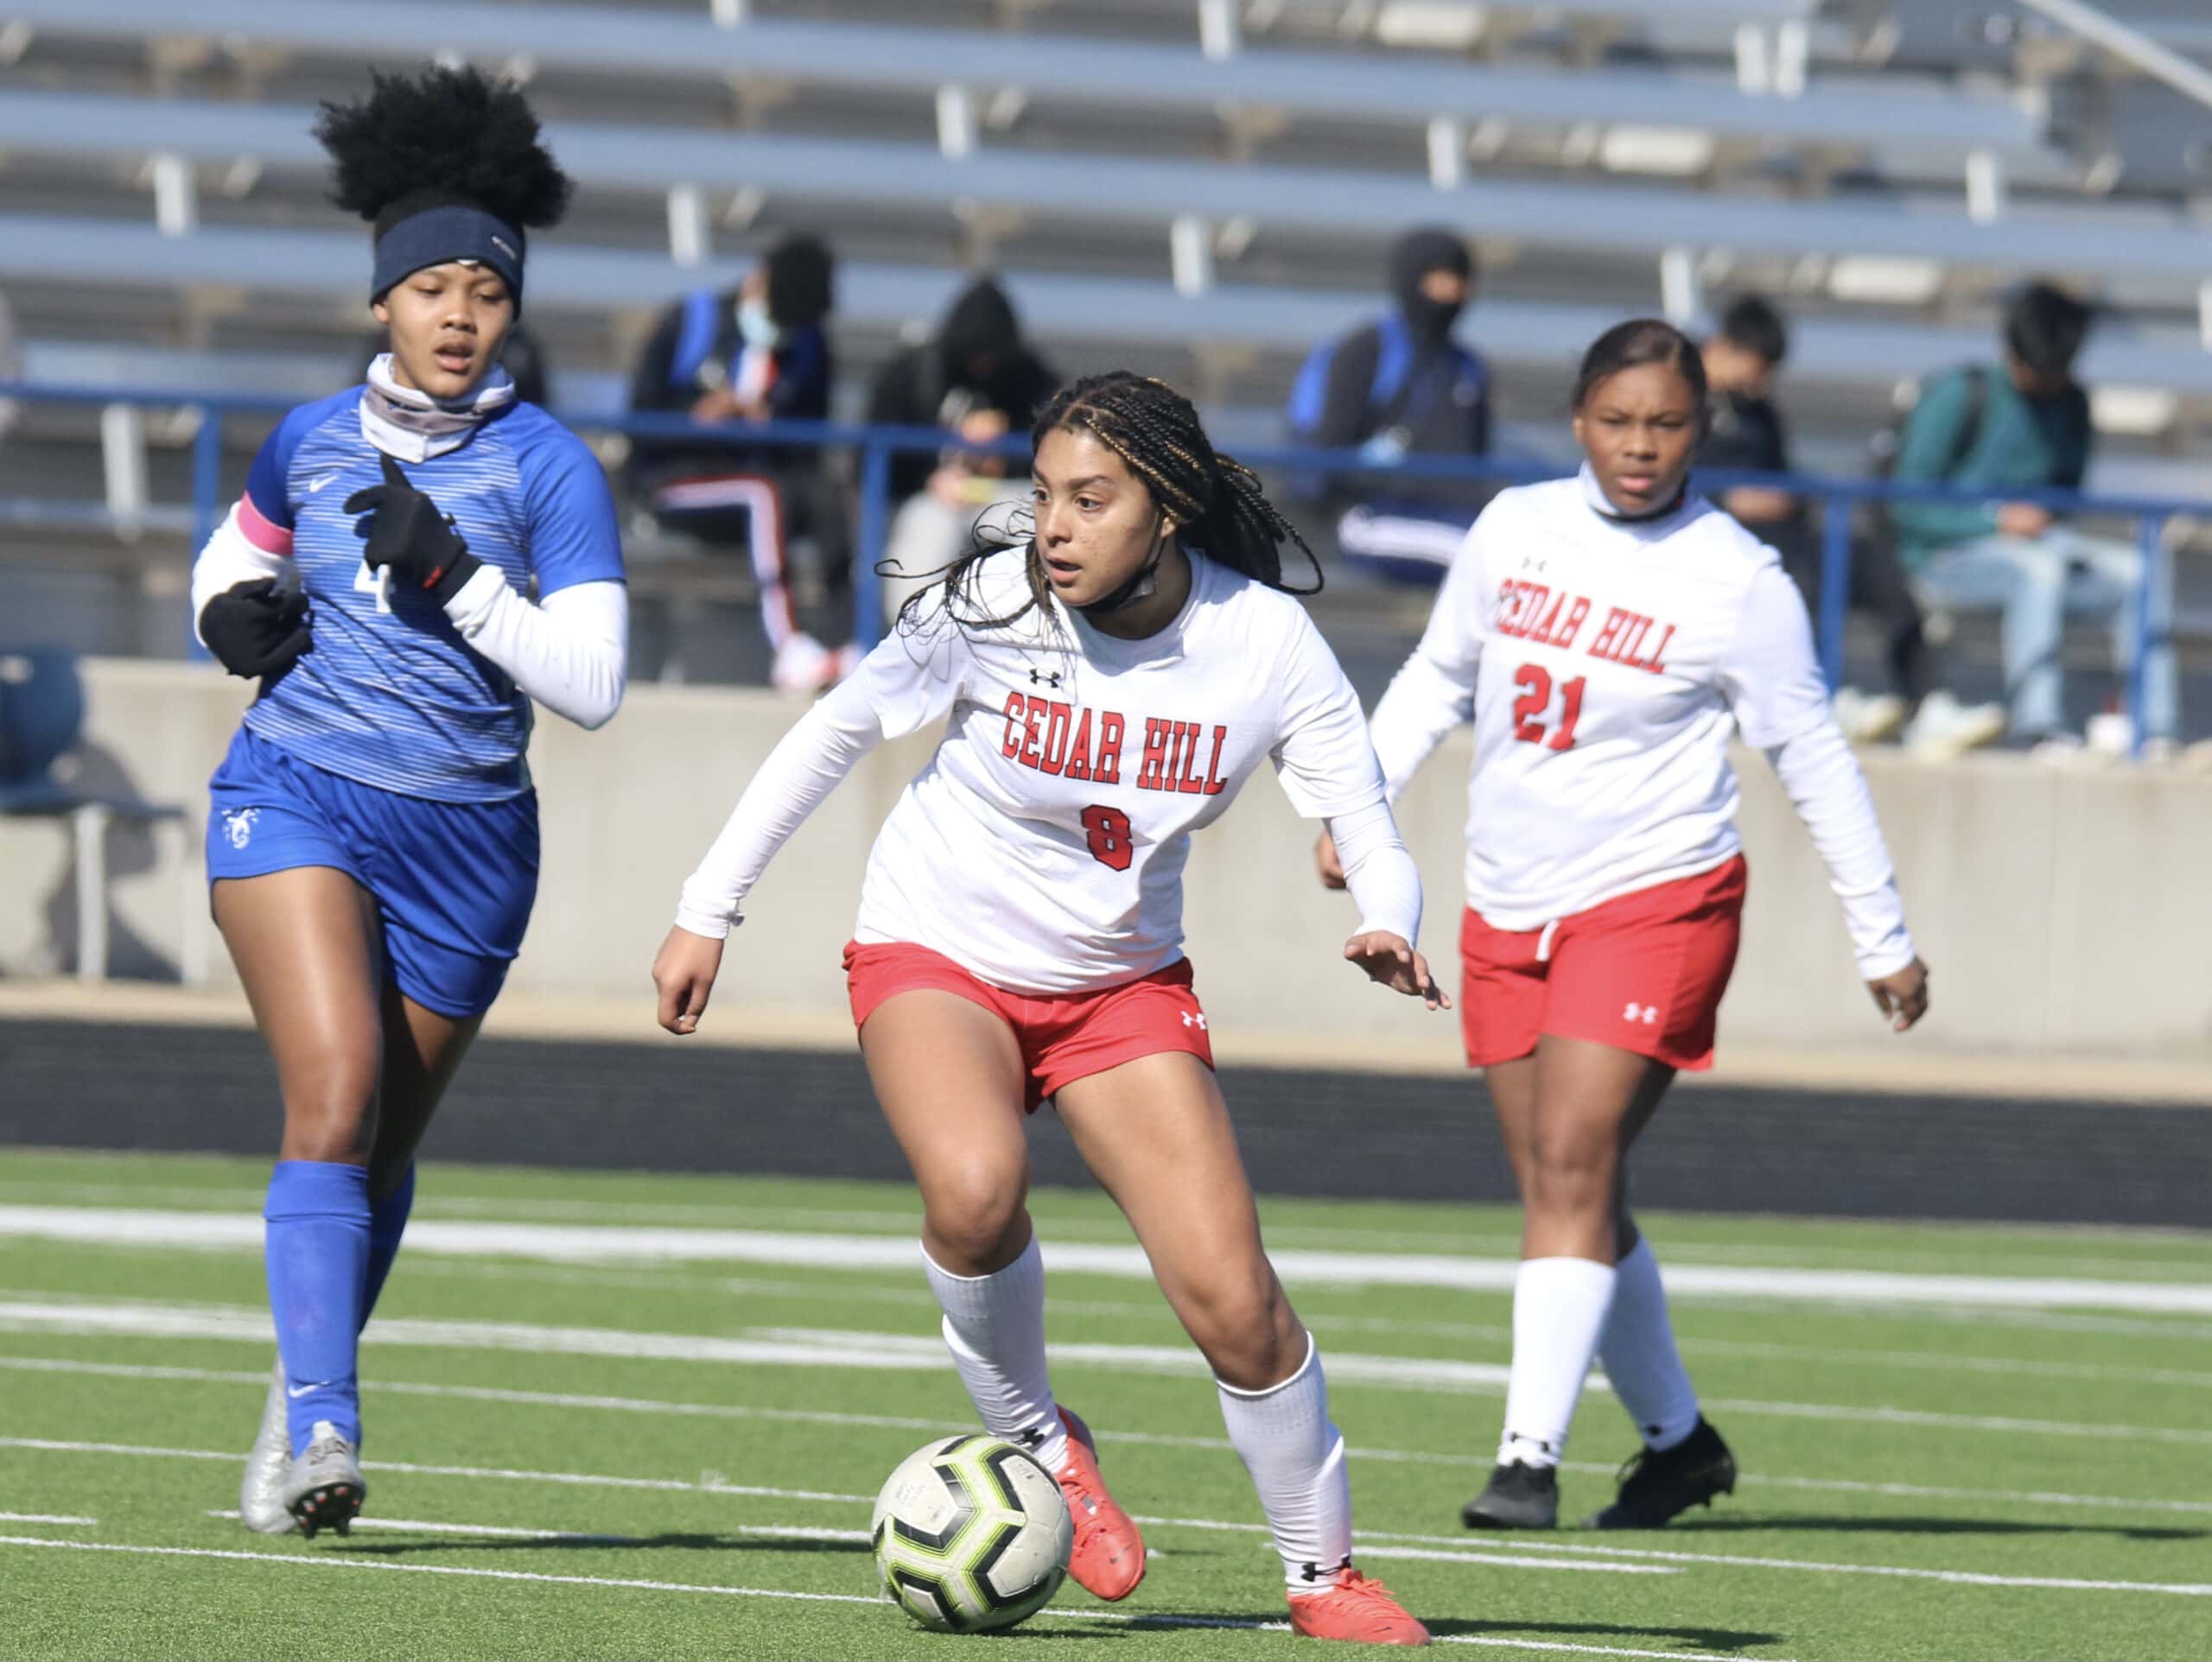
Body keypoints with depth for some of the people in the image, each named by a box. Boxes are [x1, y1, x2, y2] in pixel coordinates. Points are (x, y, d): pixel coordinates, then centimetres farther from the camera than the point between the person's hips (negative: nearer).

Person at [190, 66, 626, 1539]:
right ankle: (322, 1423, -26)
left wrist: (454, 575, -20)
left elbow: (589, 683, -12)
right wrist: (235, 611, 5)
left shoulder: (546, 467, -5)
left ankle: (295, 1417, 32)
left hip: (464, 837, 0)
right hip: (296, 800, 0)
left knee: (387, 1147, 11)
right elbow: (243, 547, 28)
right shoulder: (314, 441, 5)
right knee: (335, 1095, -20)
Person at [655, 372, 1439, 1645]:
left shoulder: (1266, 641, -15)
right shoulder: (993, 607, -18)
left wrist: (1389, 931, -36)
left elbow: (1370, 835, -13)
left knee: (1233, 1300, -10)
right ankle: (1032, 1439, -6)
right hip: (939, 958, -2)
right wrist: (709, 913, -4)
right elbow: (838, 732, -5)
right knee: (975, 1187, -34)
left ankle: (1324, 1572, 12)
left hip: (1124, 983, 2)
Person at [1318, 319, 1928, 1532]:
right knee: (1565, 1194, 9)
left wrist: (1884, 936, 4)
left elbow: (1813, 760, 0)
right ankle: (1677, 1440, 27)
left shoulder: (1738, 582, -7)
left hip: (1654, 901, -5)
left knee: (1571, 1167, -19)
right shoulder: (1515, 528, 4)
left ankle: (1531, 1456, -22)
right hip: (1505, 912, 5)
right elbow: (1436, 679, 17)